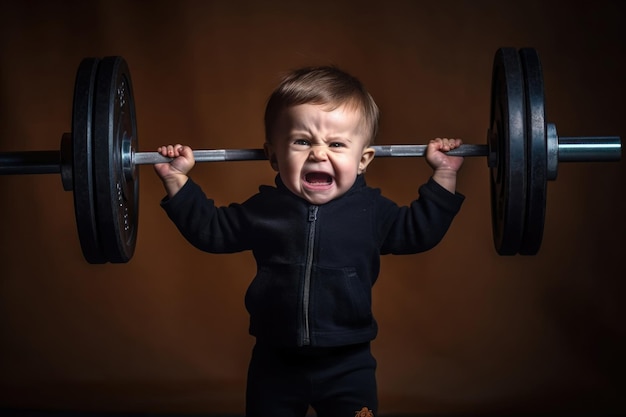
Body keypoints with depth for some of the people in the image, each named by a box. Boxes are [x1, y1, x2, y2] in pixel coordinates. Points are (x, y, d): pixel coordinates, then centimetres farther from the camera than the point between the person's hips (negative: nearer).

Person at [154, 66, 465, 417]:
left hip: (348, 365, 0)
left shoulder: (372, 210, -6)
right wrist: (178, 181, 1)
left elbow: (419, 230, 7)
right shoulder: (263, 210, -5)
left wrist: (444, 175, 1)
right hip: (275, 362, 1)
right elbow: (211, 229, 8)